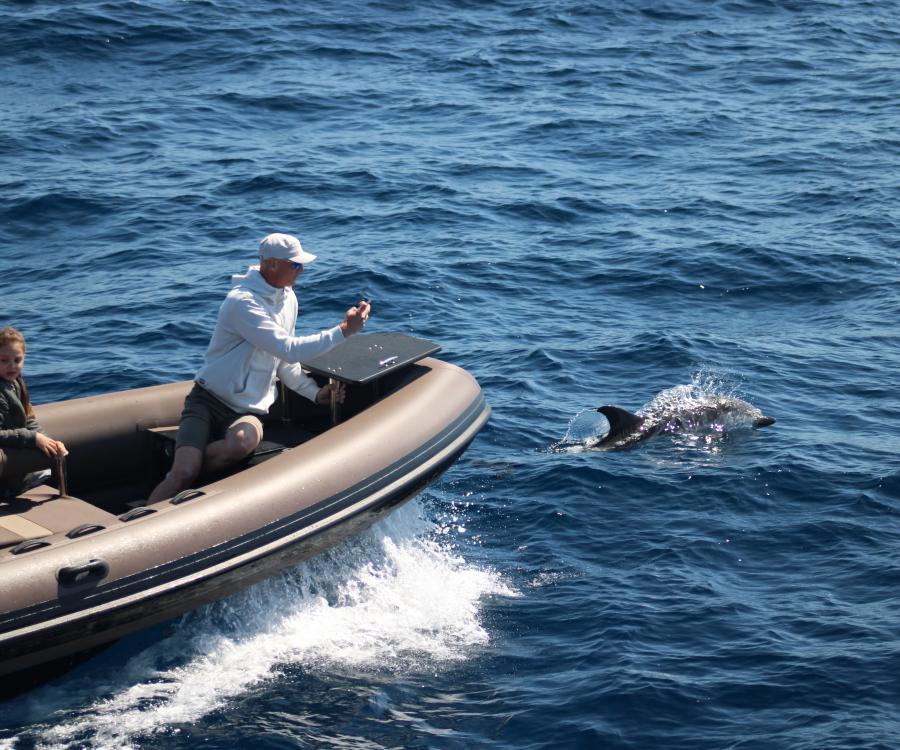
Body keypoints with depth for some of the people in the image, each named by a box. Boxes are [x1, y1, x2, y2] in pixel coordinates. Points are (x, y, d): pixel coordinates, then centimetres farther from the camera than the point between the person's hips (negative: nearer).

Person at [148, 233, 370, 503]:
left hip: (247, 410, 6)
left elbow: (285, 361, 20)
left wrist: (315, 393, 7)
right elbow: (288, 349, -25)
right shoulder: (243, 302, -18)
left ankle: (178, 478, -13)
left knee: (244, 441, -33)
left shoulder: (288, 299, 10)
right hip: (208, 399, -6)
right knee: (183, 474, -28)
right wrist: (344, 330, -23)